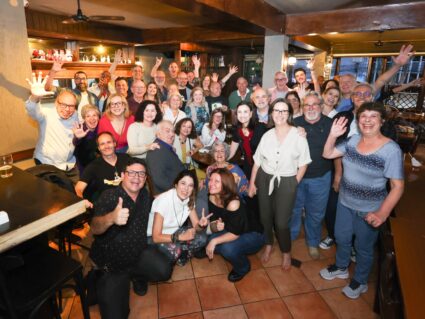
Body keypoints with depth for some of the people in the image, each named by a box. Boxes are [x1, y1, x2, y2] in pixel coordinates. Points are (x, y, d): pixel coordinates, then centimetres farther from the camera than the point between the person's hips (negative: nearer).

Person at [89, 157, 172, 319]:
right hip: (111, 260, -4)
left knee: (164, 271, -20)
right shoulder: (109, 197, -22)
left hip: (139, 252, 4)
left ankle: (137, 275, 13)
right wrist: (111, 218, -60)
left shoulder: (145, 195, -3)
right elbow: (95, 228, -39)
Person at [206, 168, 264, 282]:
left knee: (228, 248, -31)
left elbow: (235, 233, -26)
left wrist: (214, 241, -29)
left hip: (253, 235, -6)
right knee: (210, 240, -16)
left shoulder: (233, 203, -32)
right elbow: (212, 224, -7)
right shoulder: (212, 198, -12)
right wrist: (215, 226, -29)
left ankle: (243, 268, 4)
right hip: (230, 232, 7)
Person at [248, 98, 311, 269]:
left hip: (287, 182, -3)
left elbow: (303, 164, -4)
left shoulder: (298, 136, -8)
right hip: (265, 179, 4)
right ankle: (268, 246, 42)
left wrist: (294, 184, -7)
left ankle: (286, 252, 30)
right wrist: (252, 183, 4)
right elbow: (257, 161, 6)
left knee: (281, 222, 0)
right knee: (265, 216, 16)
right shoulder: (267, 135, 3)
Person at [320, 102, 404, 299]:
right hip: (345, 202, 5)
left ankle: (360, 281, 44)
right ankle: (341, 267, 52)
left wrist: (382, 213, -30)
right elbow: (327, 154, 2)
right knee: (341, 238, 24)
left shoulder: (391, 150, -21)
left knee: (363, 247, 17)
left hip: (369, 210, -5)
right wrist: (333, 135, -15)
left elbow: (398, 186, -20)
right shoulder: (353, 140, -5)